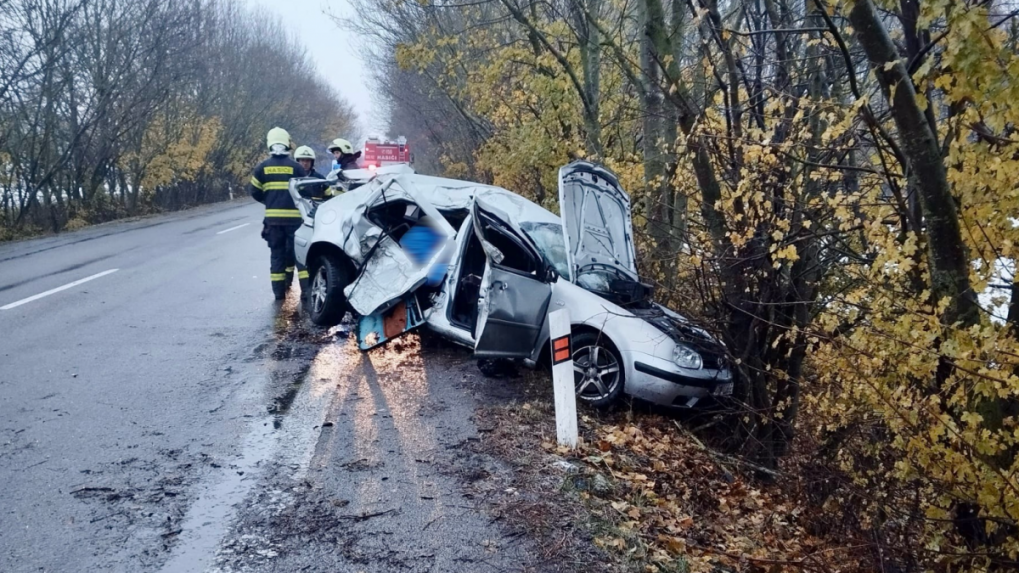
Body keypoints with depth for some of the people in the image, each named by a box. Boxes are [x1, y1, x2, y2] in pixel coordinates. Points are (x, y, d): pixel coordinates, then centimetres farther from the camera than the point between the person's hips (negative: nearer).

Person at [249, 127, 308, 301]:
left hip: (273, 217, 2)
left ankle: (279, 291, 9)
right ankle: (306, 288, -5)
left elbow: (255, 192, 5)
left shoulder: (262, 167, 3)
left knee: (277, 253, 9)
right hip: (294, 216, -2)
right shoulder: (296, 167, -3)